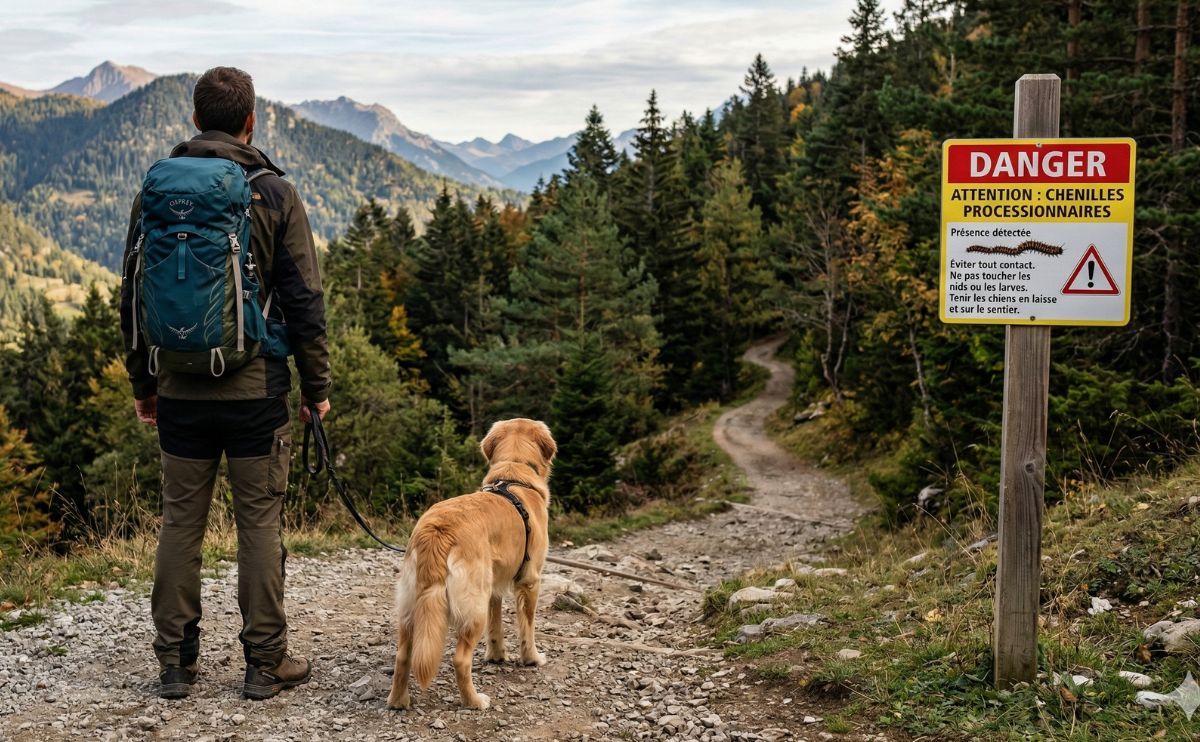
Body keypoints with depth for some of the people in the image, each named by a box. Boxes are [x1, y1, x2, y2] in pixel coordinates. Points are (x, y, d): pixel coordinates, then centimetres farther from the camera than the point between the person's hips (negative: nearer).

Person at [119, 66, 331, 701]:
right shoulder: (274, 194, -5)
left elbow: (132, 297, 8)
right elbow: (305, 302, -5)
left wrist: (141, 382, 18)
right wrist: (317, 387, 4)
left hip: (180, 390, 3)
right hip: (256, 390, -2)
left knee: (180, 522, 10)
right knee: (260, 523, 4)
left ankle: (176, 663, 17)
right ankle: (266, 663, 10)